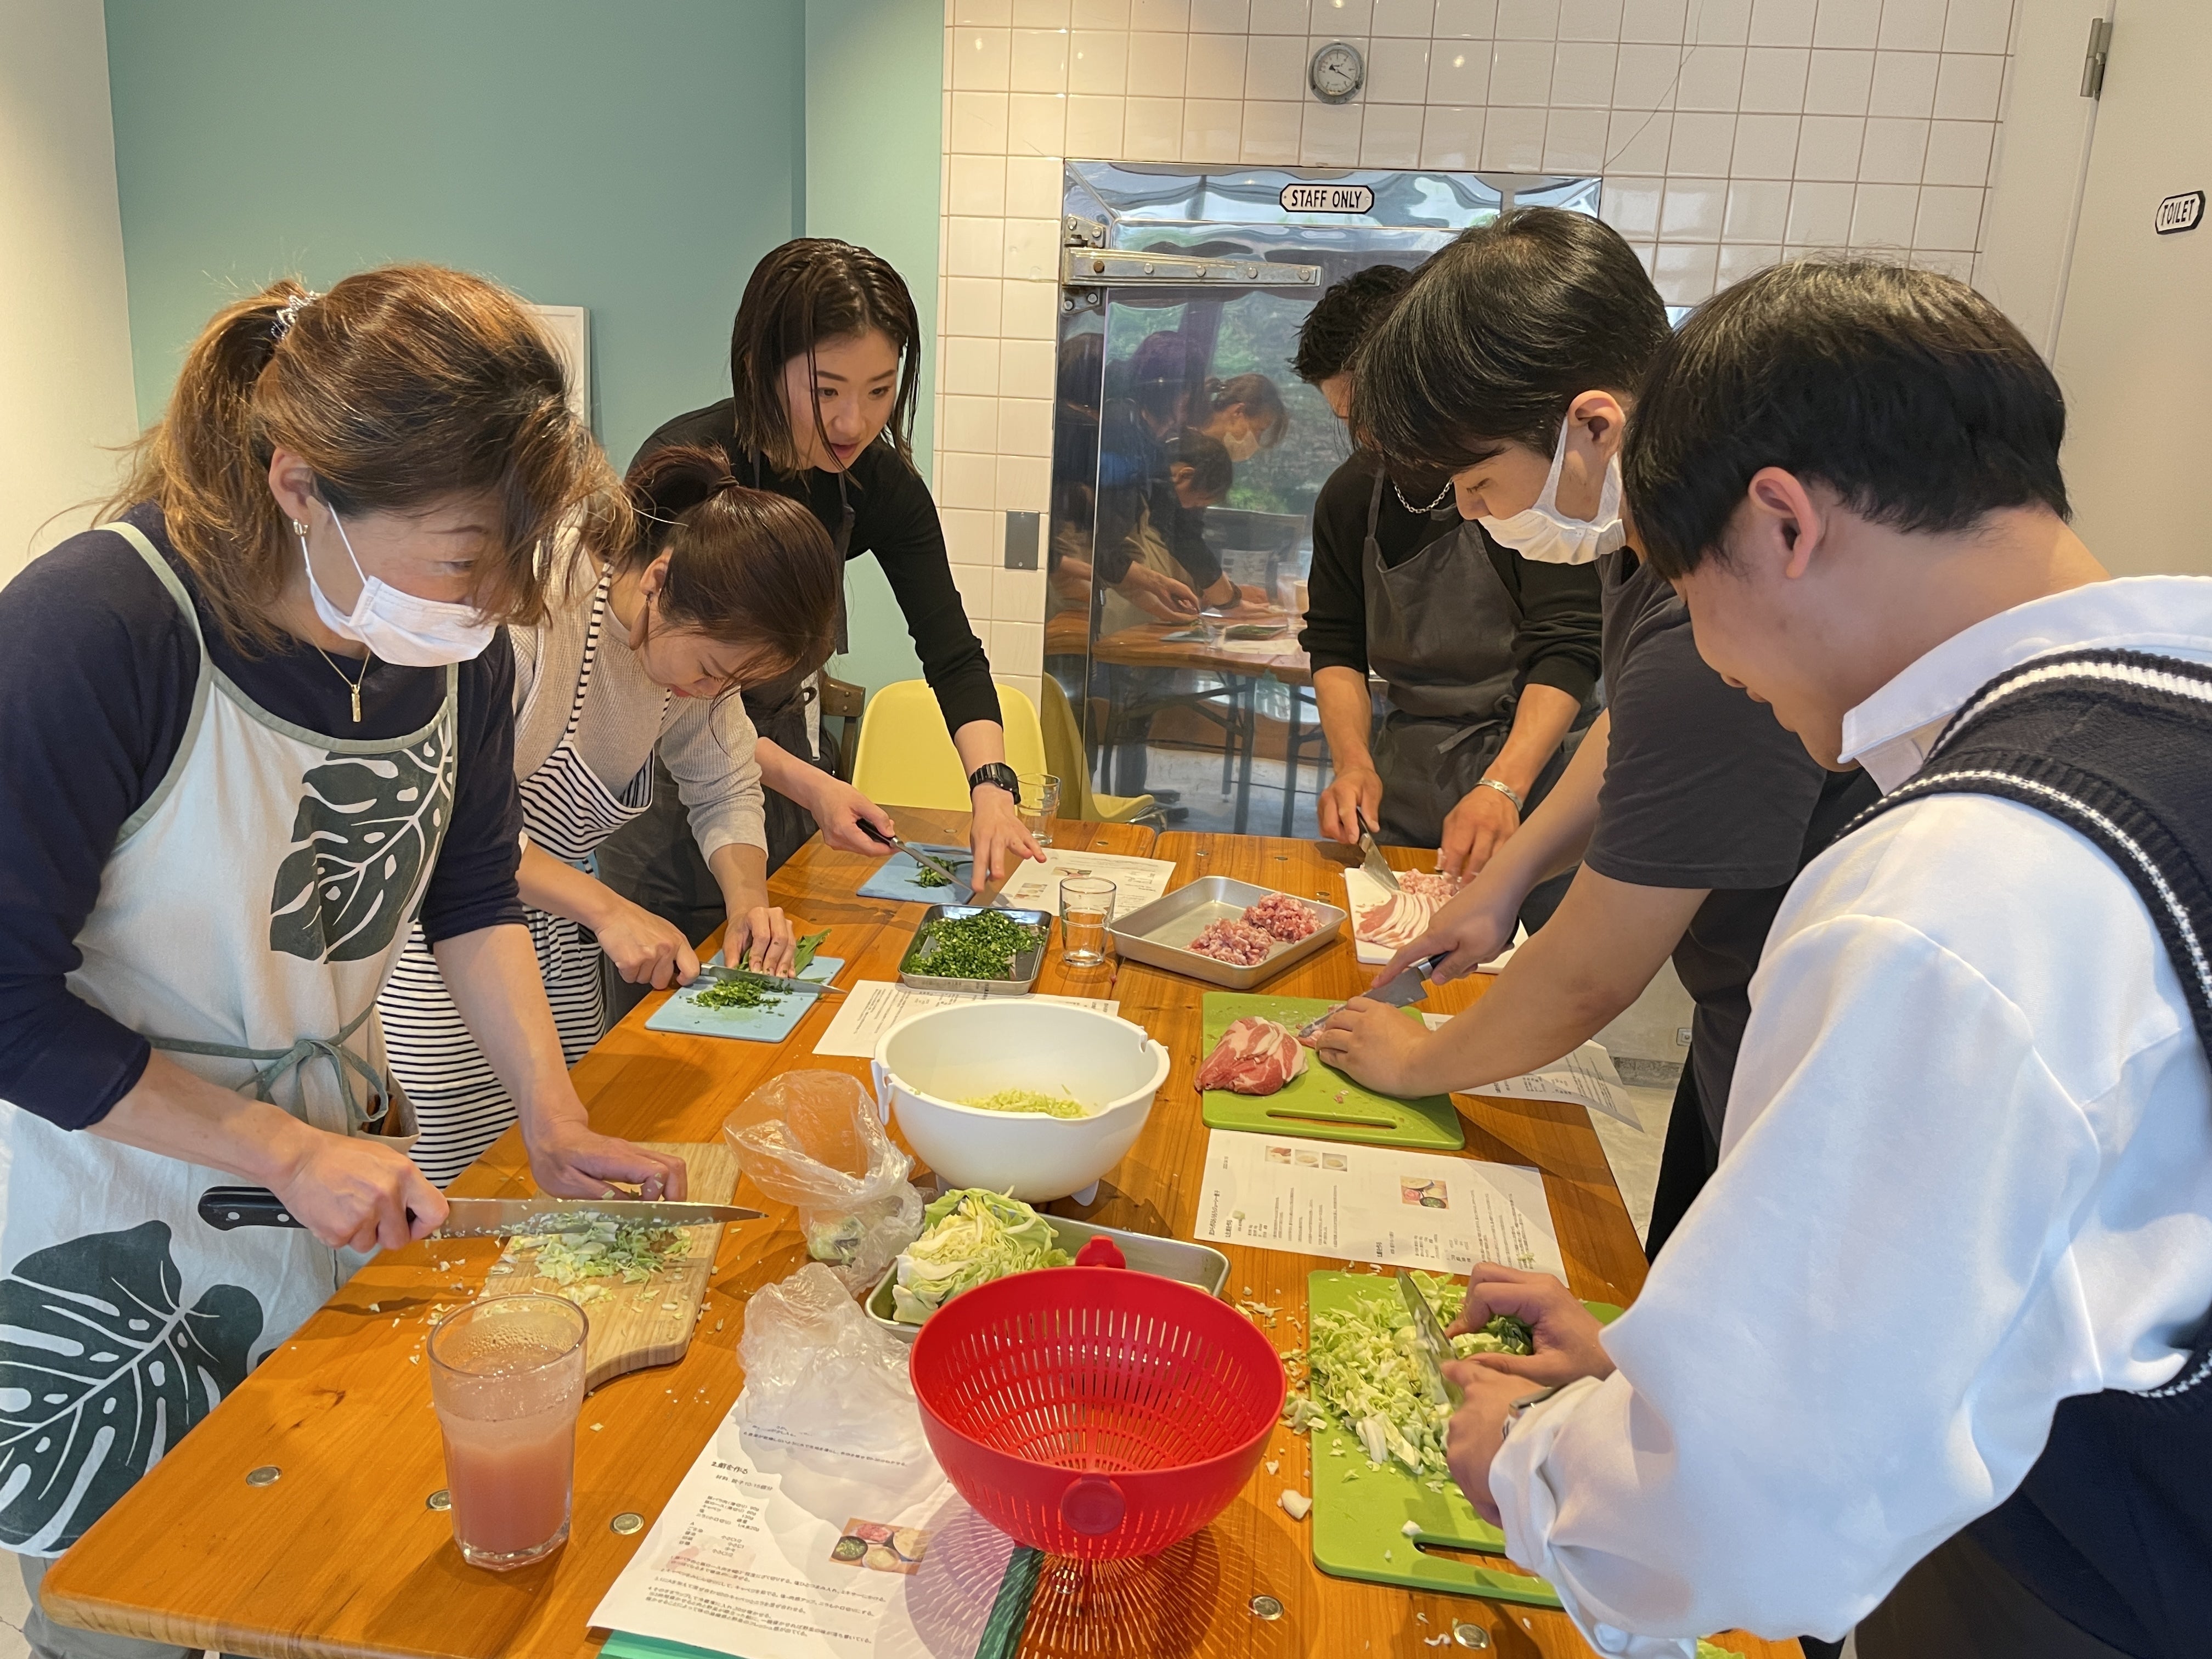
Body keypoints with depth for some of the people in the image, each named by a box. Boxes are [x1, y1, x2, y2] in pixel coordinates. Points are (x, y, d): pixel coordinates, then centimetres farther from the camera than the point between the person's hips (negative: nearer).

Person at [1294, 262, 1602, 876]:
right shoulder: (1348, 495, 6)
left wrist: (1502, 787, -31)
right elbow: (1336, 648, 10)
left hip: (1532, 760, -4)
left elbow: (1567, 649, -18)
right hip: (1408, 772, 4)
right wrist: (1354, 764, -7)